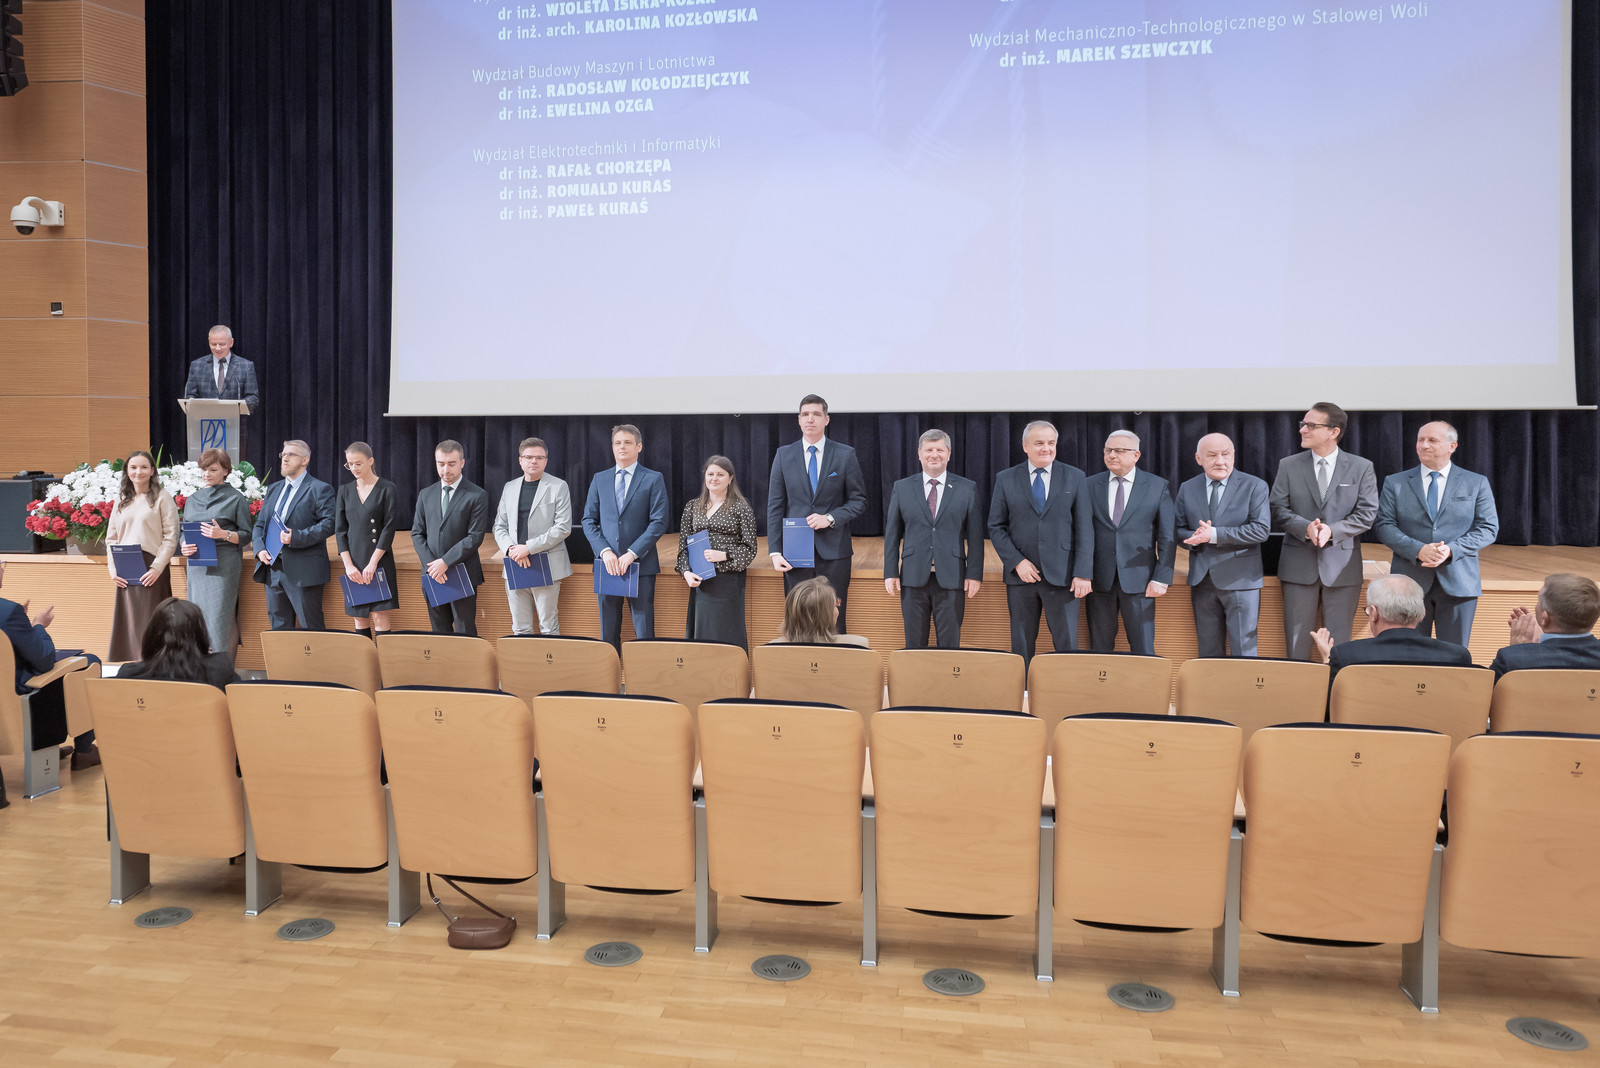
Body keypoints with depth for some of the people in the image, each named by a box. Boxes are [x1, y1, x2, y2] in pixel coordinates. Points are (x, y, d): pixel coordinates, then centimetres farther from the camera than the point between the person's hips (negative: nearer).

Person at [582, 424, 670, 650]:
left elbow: (659, 522, -6)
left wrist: (632, 553, -14)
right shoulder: (599, 479, 12)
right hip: (607, 564, 3)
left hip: (641, 564, -3)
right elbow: (588, 520, 9)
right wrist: (605, 551, -7)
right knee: (608, 633, 8)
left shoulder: (653, 479, 1)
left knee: (644, 633, -1)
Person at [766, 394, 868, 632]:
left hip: (833, 550, -1)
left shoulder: (845, 455, 4)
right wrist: (775, 551, -3)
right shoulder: (783, 455, 7)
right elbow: (775, 507, 5)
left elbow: (859, 500, 6)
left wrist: (830, 518, -12)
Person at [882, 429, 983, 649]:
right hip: (913, 578, 1)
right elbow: (892, 534, 8)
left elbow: (975, 536, 4)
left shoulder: (967, 488, 5)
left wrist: (974, 574, -2)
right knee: (914, 644, 7)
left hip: (951, 579, -1)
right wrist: (890, 573, 1)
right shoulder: (902, 488, 8)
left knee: (950, 645, 4)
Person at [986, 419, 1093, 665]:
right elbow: (995, 527, 5)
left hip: (1061, 576, -1)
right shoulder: (1005, 479, 6)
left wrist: (1083, 573, -6)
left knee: (1067, 645, 0)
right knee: (1021, 647, 8)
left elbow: (1085, 527, 2)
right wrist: (1017, 562, -8)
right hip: (1021, 575, 1)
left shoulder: (1074, 477, 6)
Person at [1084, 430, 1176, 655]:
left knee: (1143, 650, 1)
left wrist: (1161, 579, -6)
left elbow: (1167, 537, 2)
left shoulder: (1158, 487, 4)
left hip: (1138, 580, -1)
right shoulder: (1090, 485, 8)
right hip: (1099, 580, 2)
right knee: (1099, 649, 7)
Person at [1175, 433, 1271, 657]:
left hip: (1240, 580, -4)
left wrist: (1214, 534, -20)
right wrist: (1196, 537, -14)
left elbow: (1261, 529, -12)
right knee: (1208, 651, 11)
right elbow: (1179, 530, 10)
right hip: (1202, 580, 4)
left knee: (1243, 649, -2)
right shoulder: (1187, 489, 10)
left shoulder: (1255, 486, -2)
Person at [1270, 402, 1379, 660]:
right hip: (1299, 564, 1)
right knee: (1297, 640, 4)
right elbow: (1278, 510, 0)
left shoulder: (1361, 467, 4)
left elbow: (1367, 513, -2)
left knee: (1339, 643, 5)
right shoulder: (1288, 466, 6)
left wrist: (1332, 530, -17)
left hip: (1342, 565, -1)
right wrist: (1305, 527, -18)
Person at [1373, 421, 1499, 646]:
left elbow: (1488, 528, 3)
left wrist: (1451, 550, -14)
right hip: (1410, 580, 0)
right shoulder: (1395, 483, 8)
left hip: (1458, 581, 0)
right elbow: (1383, 525, 0)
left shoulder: (1477, 484, 8)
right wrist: (1418, 550, -16)